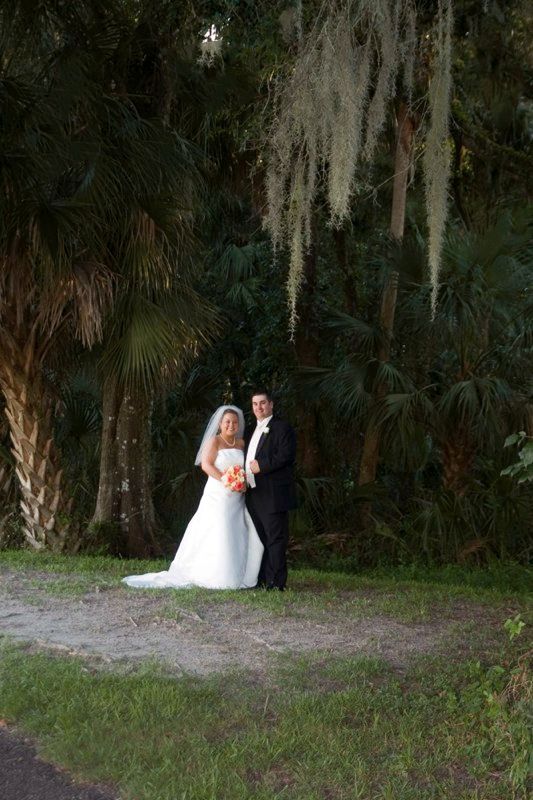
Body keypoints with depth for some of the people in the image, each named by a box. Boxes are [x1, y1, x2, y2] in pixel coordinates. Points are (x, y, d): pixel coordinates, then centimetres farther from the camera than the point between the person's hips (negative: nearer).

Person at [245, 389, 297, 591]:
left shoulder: (282, 428, -6)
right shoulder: (252, 432, 22)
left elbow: (286, 455, -18)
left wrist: (262, 466, -17)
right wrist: (244, 473, 10)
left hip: (272, 495, -9)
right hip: (253, 495, 9)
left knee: (275, 539, -6)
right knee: (260, 539, 13)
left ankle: (276, 583, -5)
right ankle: (262, 580, 19)